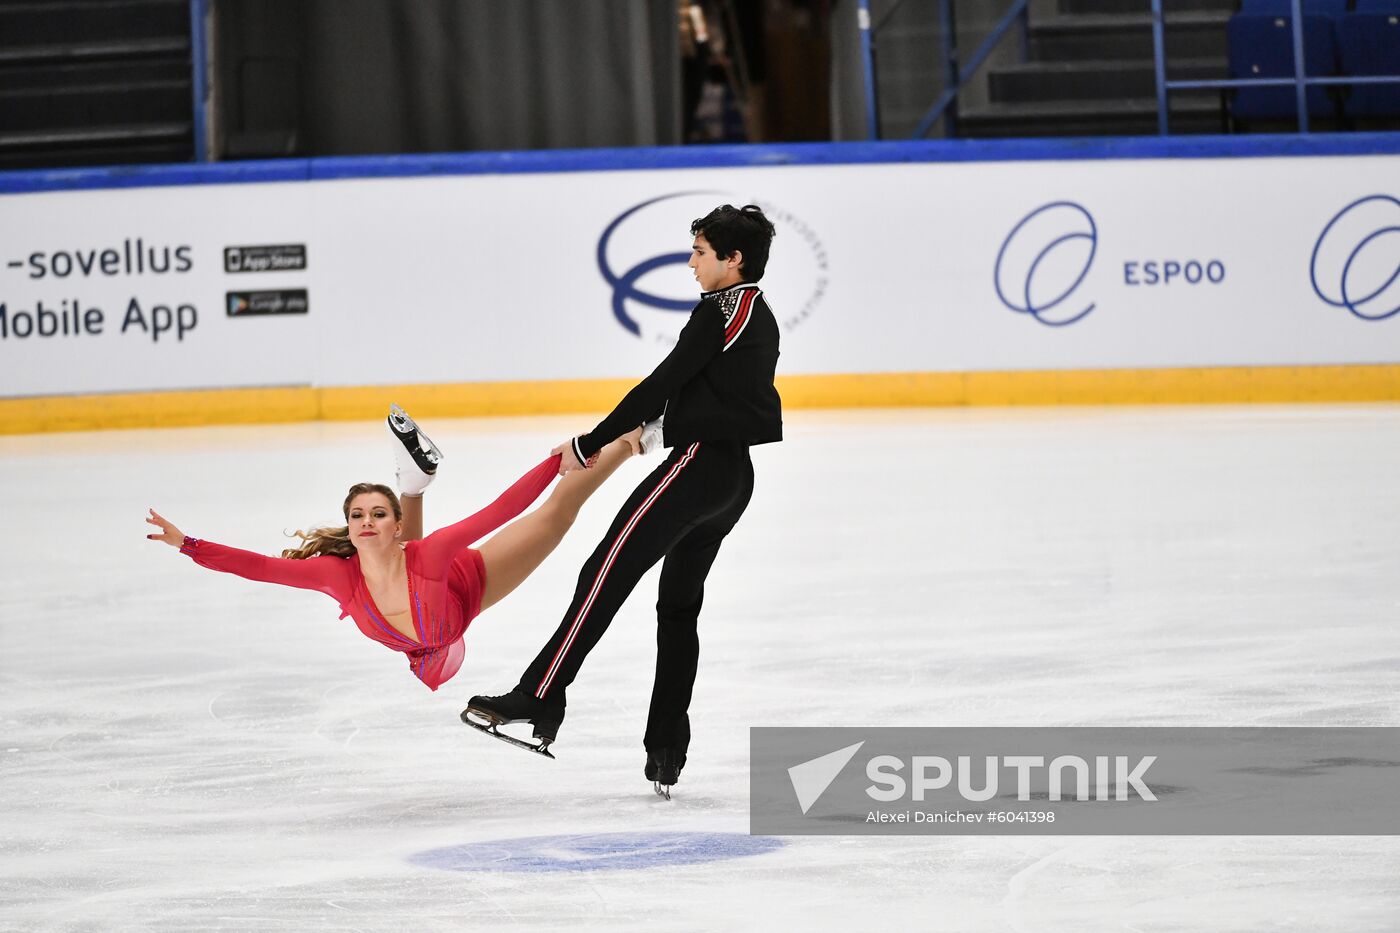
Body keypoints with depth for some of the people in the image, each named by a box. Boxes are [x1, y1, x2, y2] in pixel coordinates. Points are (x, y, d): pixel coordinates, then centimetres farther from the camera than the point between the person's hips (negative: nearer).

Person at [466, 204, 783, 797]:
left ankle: (539, 699, -16)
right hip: (736, 475, 10)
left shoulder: (720, 310, -12)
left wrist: (589, 447, -9)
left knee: (608, 572, -12)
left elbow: (661, 384, -14)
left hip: (701, 461, -10)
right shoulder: (760, 316, 18)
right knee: (679, 605, 12)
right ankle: (666, 755, 10)